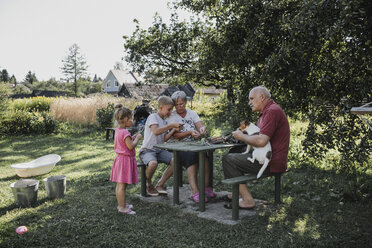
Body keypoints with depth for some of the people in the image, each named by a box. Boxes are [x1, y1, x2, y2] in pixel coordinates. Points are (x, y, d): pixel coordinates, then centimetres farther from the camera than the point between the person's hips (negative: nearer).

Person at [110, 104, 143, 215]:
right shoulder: (125, 132, -21)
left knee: (119, 184, 16)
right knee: (122, 185, -5)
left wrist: (132, 138, 11)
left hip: (120, 159, 10)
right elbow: (131, 146, -23)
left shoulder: (117, 130, 9)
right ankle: (122, 207, 1)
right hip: (126, 160, -10)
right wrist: (137, 138, -9)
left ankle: (121, 204, 28)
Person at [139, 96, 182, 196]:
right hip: (147, 150, -7)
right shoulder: (153, 117, -9)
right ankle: (149, 184, -6)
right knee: (153, 163, -38)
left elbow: (164, 139, 8)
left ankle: (160, 185, -1)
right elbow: (156, 131, -28)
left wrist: (174, 130, -4)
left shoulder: (164, 121, 16)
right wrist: (171, 125, -25)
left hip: (159, 150, 7)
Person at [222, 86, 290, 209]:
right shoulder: (267, 111, 18)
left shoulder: (272, 111, -18)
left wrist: (242, 136, -11)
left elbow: (261, 141, -27)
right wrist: (243, 133, 3)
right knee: (234, 154, 20)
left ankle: (247, 200, -7)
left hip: (272, 162, -11)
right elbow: (258, 136, 21)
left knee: (228, 159, -8)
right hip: (267, 157, 11)